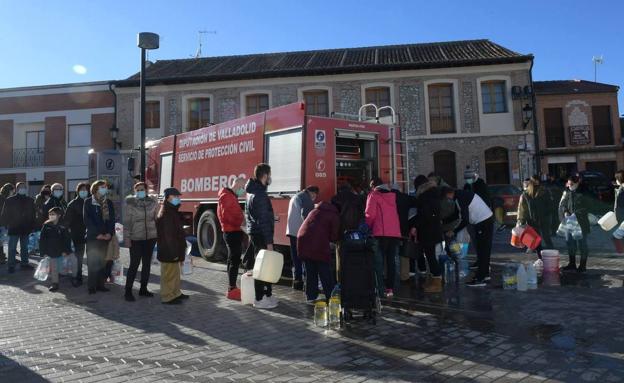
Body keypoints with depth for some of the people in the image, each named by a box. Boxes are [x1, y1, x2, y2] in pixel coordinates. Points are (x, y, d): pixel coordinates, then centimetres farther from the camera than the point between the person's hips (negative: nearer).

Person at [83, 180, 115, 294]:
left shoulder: (108, 203, 13)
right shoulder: (88, 202, 0)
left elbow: (112, 219, 9)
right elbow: (87, 220, -7)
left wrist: (110, 233, -5)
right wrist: (97, 234, -13)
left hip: (106, 236, 4)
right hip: (92, 236, -4)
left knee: (102, 261, 5)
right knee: (93, 262, -3)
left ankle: (100, 284, 11)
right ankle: (91, 286, 4)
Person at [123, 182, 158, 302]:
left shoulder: (153, 202, 4)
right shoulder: (130, 203, -5)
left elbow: (157, 219, 10)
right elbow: (126, 222, -6)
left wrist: (159, 234, 8)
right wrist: (127, 238, -10)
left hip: (150, 237, 4)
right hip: (136, 238, -4)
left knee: (147, 264, 10)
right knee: (134, 265, -4)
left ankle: (143, 289, 22)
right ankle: (128, 291, 7)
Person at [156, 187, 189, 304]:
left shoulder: (173, 212, 14)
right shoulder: (165, 213, -18)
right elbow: (167, 234, -22)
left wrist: (179, 250, 21)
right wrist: (173, 252, -23)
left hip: (175, 250, 10)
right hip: (169, 251, -10)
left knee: (175, 273, 19)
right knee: (169, 274, -1)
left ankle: (175, 293, 31)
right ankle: (167, 297, 8)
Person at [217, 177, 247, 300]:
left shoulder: (232, 197, 20)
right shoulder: (227, 196, -14)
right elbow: (226, 215, -23)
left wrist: (242, 219, 9)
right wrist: (240, 224, -20)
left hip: (233, 232, 11)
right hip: (232, 233, -11)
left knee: (232, 261, 14)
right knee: (234, 262, -9)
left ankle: (232, 288, 22)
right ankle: (232, 290, -6)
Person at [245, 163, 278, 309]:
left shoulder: (253, 192, 14)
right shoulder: (260, 194, -18)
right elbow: (264, 220, -21)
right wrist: (269, 242, -20)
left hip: (254, 233, 10)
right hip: (261, 235, -10)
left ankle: (268, 295, 25)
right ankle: (260, 299, 5)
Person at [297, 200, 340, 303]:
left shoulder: (315, 211, 24)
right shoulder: (334, 216, 6)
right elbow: (334, 237, 0)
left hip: (302, 240, 6)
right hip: (319, 245, -6)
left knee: (310, 271, 17)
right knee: (325, 273, 6)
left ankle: (311, 296, 19)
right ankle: (331, 297, 8)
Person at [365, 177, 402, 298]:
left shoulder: (373, 195, 2)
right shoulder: (392, 195, 18)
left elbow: (370, 214, -8)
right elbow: (396, 213, 17)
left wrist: (368, 226, 6)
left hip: (381, 233, -5)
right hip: (395, 232, 5)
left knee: (379, 262, -2)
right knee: (391, 261, 10)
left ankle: (380, 290, -8)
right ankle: (390, 288, 9)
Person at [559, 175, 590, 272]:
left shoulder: (582, 193, -7)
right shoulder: (567, 192, 6)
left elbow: (583, 209, -11)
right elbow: (562, 204, 6)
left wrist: (575, 215, -21)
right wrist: (565, 212, -11)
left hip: (581, 222, -5)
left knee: (581, 243, 1)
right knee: (570, 242, 10)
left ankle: (583, 265, 11)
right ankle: (572, 263, 23)